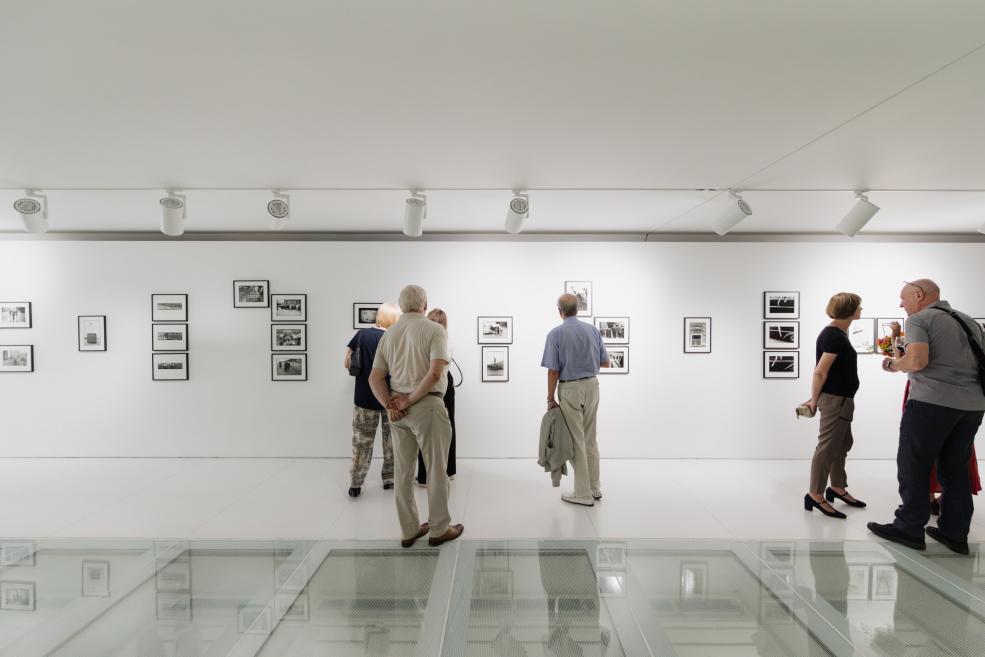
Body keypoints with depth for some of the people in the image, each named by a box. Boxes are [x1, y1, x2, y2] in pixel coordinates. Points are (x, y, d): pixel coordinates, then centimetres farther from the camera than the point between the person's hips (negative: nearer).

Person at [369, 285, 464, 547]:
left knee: (403, 471, 13)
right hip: (427, 406, -6)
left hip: (398, 409, 6)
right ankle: (439, 529, 18)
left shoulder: (388, 334, 10)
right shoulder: (434, 330, -7)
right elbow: (435, 372, -19)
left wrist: (390, 405, -4)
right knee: (436, 469, 7)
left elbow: (375, 378, 5)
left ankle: (409, 530, 23)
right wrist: (410, 400, -12)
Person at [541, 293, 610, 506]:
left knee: (576, 441, 2)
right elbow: (605, 362, 8)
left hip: (571, 389, -5)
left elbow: (553, 371, -13)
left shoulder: (556, 333, -11)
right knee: (590, 439, 16)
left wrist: (550, 399, -5)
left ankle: (583, 493, 9)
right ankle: (594, 488, 24)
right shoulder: (593, 330, 3)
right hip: (592, 386, 5)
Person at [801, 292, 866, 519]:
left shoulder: (837, 333, 13)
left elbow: (822, 371, 15)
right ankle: (815, 496, 1)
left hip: (841, 399, 10)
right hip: (834, 399, -10)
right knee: (828, 447, -6)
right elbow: (820, 372, -20)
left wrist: (816, 398, 14)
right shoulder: (834, 336, -19)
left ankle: (837, 488, 31)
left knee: (843, 443, 19)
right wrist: (814, 401, -11)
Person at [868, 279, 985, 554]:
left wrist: (893, 364, 0)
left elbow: (917, 360, -19)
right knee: (955, 469, 15)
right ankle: (955, 533, 19)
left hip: (932, 402, -7)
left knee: (913, 466, 2)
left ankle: (909, 529, 8)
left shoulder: (919, 319, -5)